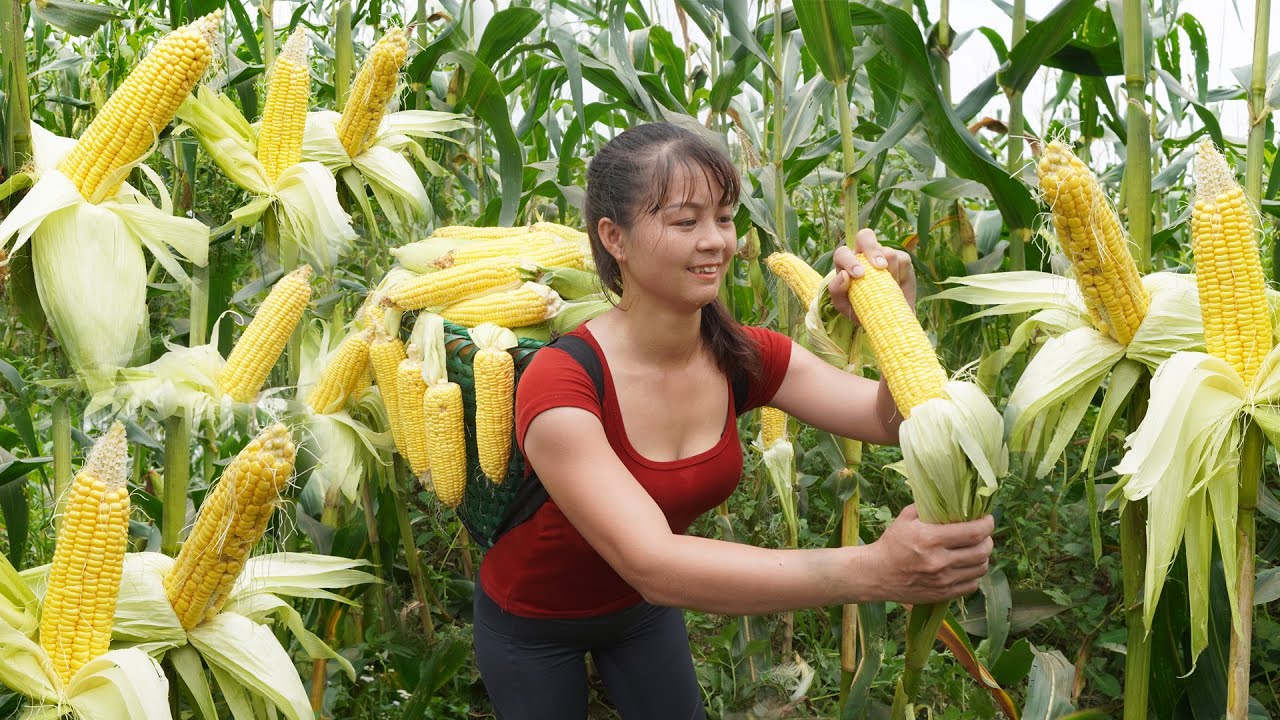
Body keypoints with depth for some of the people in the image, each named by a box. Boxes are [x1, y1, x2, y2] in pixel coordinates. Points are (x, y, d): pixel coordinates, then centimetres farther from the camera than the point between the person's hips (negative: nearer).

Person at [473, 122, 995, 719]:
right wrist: (869, 571, -56)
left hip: (641, 606, 4)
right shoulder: (559, 385, -36)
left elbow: (891, 421, -21)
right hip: (532, 621, -4)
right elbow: (653, 565, -47)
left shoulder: (743, 358, -17)